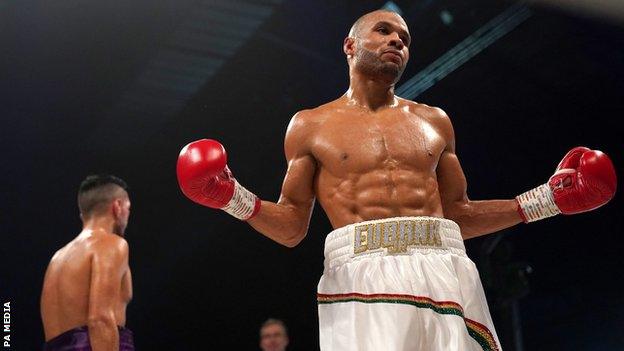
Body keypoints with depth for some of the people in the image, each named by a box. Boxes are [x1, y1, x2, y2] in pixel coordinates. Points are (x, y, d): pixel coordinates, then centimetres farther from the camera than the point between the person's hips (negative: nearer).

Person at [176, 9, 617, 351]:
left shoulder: (433, 121, 20)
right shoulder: (310, 125, 14)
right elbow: (291, 227, 12)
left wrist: (544, 200, 15)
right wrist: (234, 198, -7)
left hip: (443, 272, 3)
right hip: (360, 274, -2)